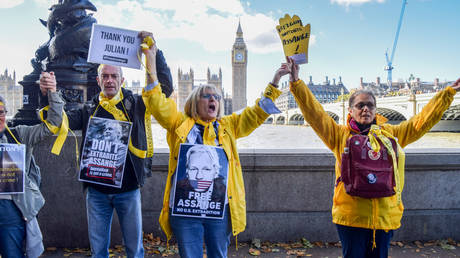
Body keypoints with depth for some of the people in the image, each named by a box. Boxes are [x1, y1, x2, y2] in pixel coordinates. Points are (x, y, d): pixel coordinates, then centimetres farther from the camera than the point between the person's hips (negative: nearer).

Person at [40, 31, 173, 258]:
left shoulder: (136, 105, 1)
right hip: (97, 190, 2)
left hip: (128, 189, -2)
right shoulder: (89, 110, 7)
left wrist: (154, 51, -12)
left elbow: (165, 87, -8)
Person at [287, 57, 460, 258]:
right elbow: (314, 114, -6)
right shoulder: (340, 135, 2)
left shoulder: (391, 133, 10)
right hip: (351, 216, -3)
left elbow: (422, 121, 13)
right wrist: (296, 83, -14)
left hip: (385, 216, 3)